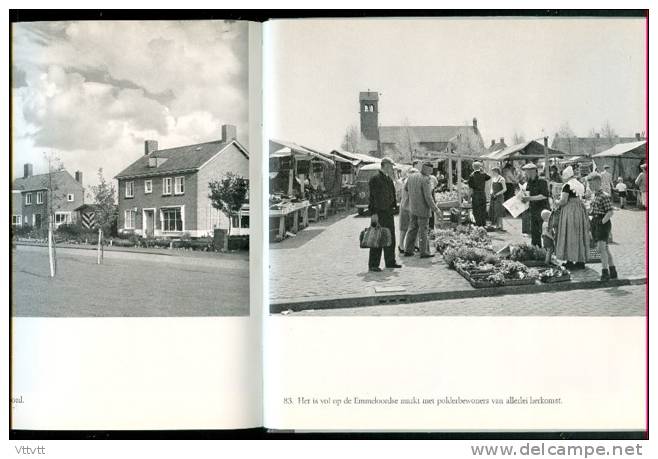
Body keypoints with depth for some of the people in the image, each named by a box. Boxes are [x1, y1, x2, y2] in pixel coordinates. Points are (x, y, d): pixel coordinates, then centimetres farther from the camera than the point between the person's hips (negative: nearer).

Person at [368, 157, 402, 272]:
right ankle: (373, 265, -1)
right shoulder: (375, 179, -12)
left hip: (388, 213, 9)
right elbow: (372, 197, -16)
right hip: (379, 214, -9)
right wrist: (374, 213, -20)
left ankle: (390, 262, 23)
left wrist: (393, 207, 14)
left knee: (390, 238, 13)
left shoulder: (389, 179, 15)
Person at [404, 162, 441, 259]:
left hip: (413, 208, 7)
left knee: (412, 229, 15)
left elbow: (405, 188, 19)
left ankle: (408, 250, 17)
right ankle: (424, 252, 8)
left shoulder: (411, 177, 2)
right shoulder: (425, 180, -19)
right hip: (423, 209, -7)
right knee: (423, 231, 2)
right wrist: (435, 209, -12)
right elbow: (428, 197, -21)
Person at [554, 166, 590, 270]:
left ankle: (570, 261, -1)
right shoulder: (579, 185, 12)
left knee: (569, 235, -2)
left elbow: (564, 201, -18)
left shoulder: (567, 185, -12)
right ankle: (581, 261, 13)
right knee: (579, 235, 11)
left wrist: (558, 204, 3)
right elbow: (579, 198, 12)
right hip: (580, 210, 8)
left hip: (569, 211, -8)